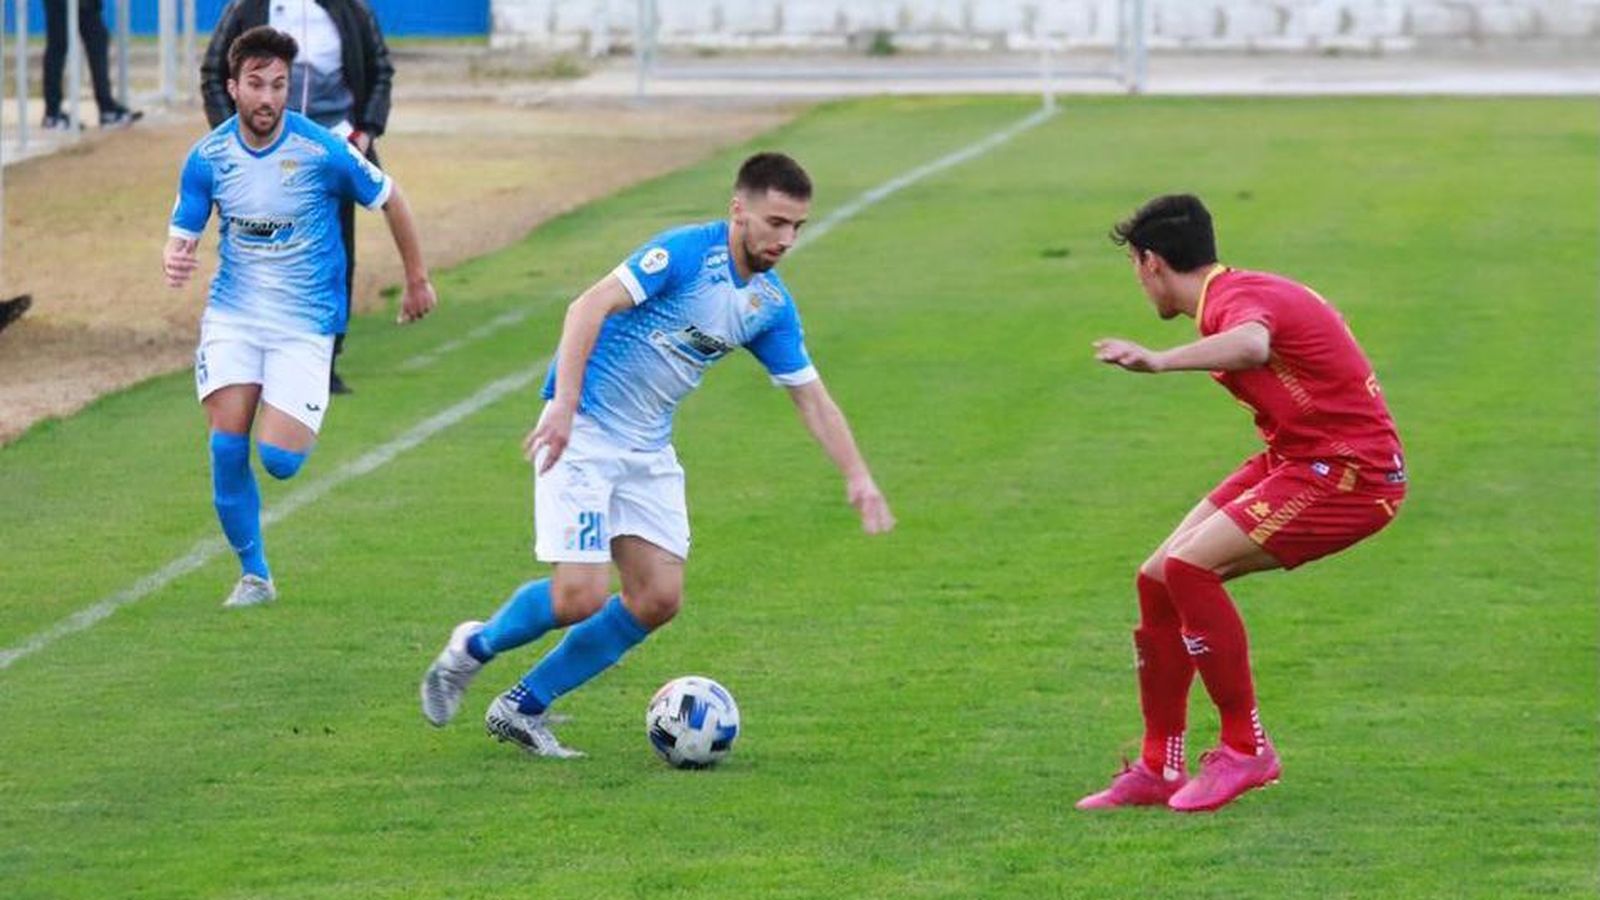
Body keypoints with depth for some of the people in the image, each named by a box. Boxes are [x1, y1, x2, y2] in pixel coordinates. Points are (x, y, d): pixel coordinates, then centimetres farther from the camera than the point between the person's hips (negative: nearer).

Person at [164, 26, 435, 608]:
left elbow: (389, 199, 1)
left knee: (278, 460, -13)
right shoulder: (208, 157, -5)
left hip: (304, 324, -3)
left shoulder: (323, 151, -14)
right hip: (232, 315, 3)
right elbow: (183, 235, 3)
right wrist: (173, 260, -23)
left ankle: (304, 421, 26)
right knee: (227, 444, -12)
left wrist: (417, 280, 9)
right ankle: (254, 575, 6)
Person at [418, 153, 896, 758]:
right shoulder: (688, 253, -18)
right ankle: (473, 649, 15)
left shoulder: (771, 305, 5)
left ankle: (522, 708, 12)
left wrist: (857, 477, 1)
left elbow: (811, 397, 12)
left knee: (659, 599, -1)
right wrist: (563, 406, -36)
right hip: (583, 433, -8)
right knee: (581, 596, -16)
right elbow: (590, 307, -26)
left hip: (648, 450, 8)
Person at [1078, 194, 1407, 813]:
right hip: (1295, 460, 10)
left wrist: (1161, 361, -58)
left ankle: (1246, 749, -13)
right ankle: (1158, 771, 12)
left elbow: (1253, 344, -45)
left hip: (1350, 472, -10)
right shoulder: (1243, 293, 13)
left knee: (1190, 567, -24)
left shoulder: (1236, 298, -19)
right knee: (1158, 580, 5)